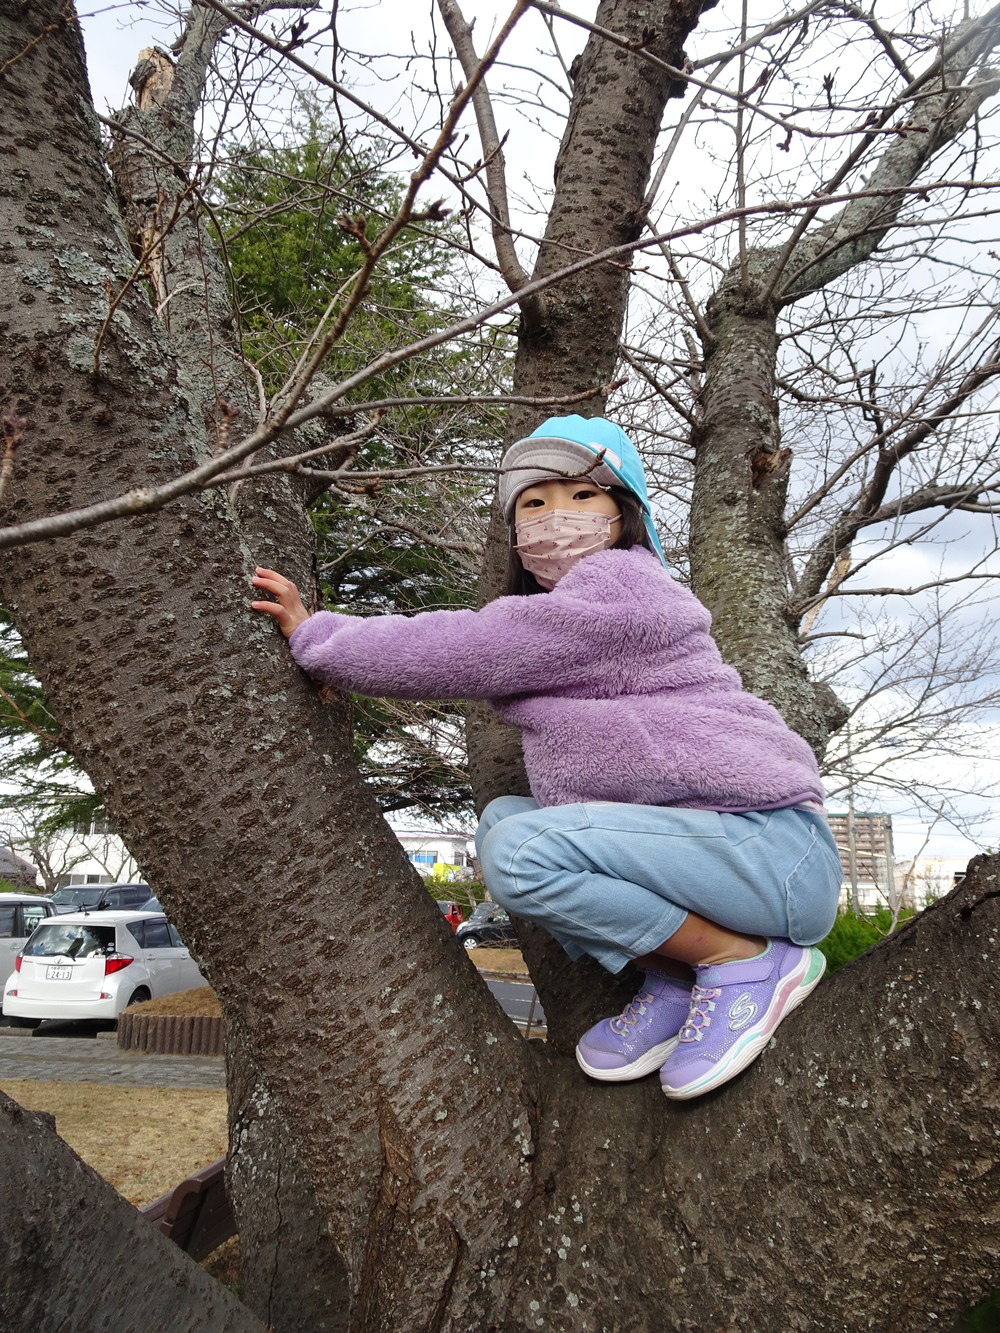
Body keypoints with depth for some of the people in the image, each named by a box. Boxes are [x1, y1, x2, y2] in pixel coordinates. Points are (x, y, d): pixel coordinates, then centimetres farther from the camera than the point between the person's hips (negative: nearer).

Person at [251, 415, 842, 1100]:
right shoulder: (572, 608, 18)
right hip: (704, 838, 10)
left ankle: (750, 962, -9)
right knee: (503, 818, 7)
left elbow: (456, 651, -14)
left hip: (775, 851, -10)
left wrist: (314, 634, -3)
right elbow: (468, 657, 20)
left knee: (524, 852, -24)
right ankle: (672, 983, 3)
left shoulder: (618, 582, -13)